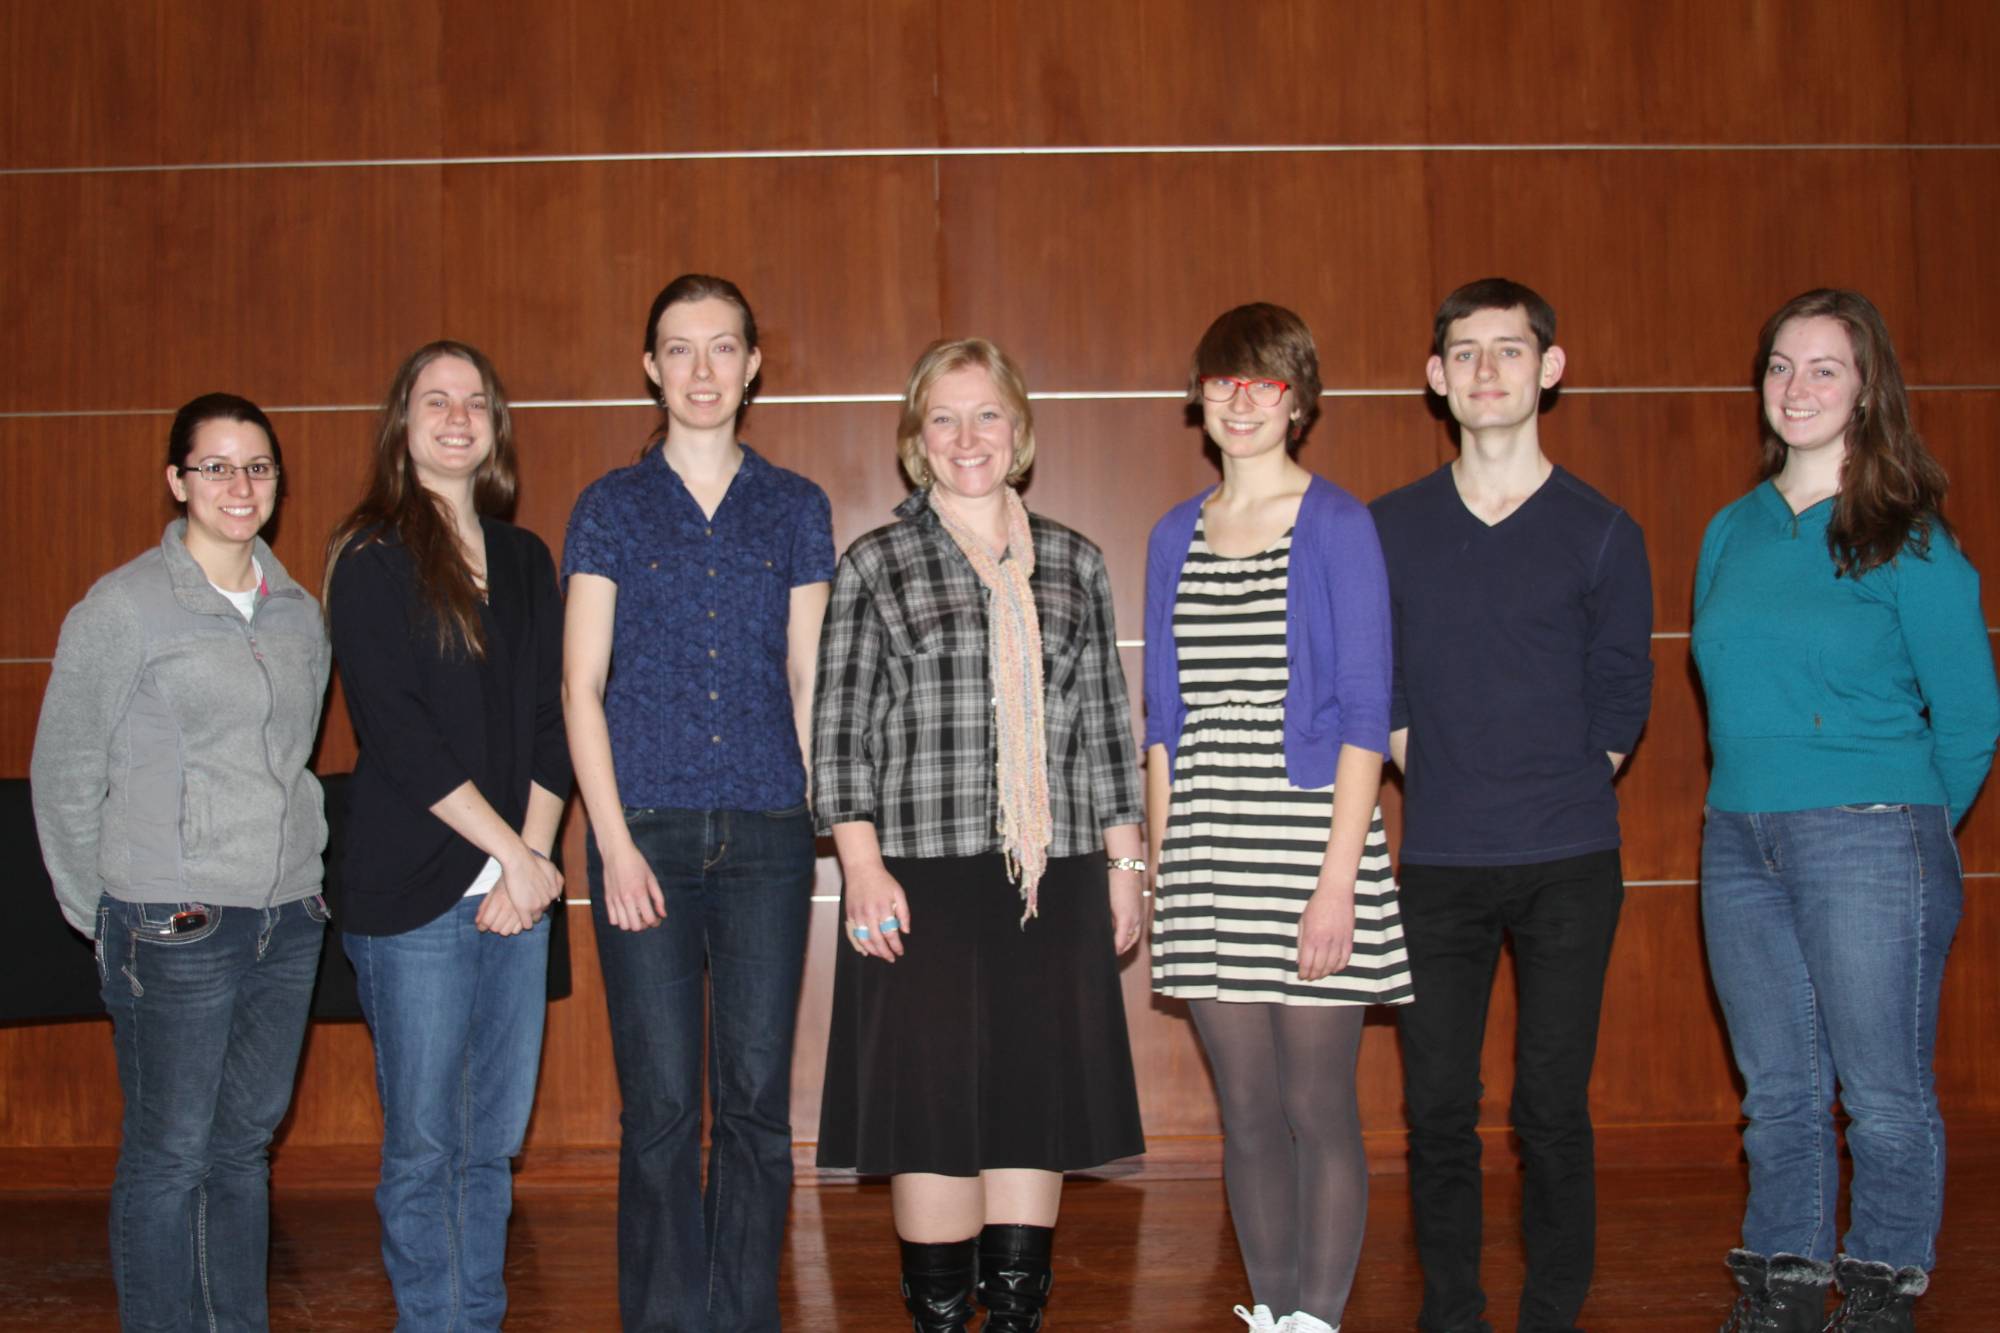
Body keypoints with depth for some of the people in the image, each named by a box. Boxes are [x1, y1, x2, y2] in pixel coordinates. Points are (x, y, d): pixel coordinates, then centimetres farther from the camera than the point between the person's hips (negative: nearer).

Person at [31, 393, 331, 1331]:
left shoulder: (298, 612, 10)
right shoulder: (124, 606, -6)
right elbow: (63, 772, -2)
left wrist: (300, 873, 13)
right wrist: (101, 913, 0)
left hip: (288, 920, 5)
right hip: (175, 927, -5)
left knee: (246, 1145, 14)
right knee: (169, 1157, 2)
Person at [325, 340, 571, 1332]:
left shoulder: (526, 561, 13)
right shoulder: (371, 559, -3)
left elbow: (551, 721, 9)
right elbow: (397, 735, -11)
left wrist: (532, 859, -4)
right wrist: (514, 854, -12)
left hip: (518, 891, 5)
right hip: (415, 894, -5)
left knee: (495, 1140, 11)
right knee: (424, 1144, 2)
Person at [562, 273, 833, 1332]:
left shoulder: (796, 509, 10)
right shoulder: (612, 508, 6)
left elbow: (808, 681, 10)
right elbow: (581, 688, 2)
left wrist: (834, 826, 3)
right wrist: (615, 841, -7)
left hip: (767, 837, 1)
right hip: (645, 834, -1)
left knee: (756, 1099, 3)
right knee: (661, 1105, 0)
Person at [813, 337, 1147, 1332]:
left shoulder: (1073, 565, 13)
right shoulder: (875, 566, 5)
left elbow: (1106, 723, 14)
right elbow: (841, 729, 1)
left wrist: (1123, 862, 10)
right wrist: (862, 865, -9)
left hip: (1054, 880, 3)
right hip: (924, 879, -2)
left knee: (1038, 1101, 5)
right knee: (933, 1103, -1)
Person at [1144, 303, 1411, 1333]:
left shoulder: (1338, 524, -2)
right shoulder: (1176, 536, 12)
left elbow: (1365, 712, -7)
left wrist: (1340, 877, -14)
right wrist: (1161, 865, 8)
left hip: (1311, 841, -4)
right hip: (1207, 852, 4)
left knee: (1319, 1108, 1)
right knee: (1246, 1113, 9)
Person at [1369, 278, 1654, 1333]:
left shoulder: (1600, 533, 2)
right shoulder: (1389, 529, 6)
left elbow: (1619, 700, 5)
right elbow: (1373, 688, 10)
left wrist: (1553, 802, 4)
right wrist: (1440, 784, 4)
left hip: (1568, 866, -1)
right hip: (1437, 864, 1)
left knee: (1553, 1109, 3)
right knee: (1437, 1109, 5)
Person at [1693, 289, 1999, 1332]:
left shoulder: (1907, 541, -5)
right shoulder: (1732, 533, 11)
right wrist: (1757, 799, 13)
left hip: (1869, 842, -5)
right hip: (1738, 843, 5)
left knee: (1883, 1095, 2)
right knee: (1777, 1090, 12)